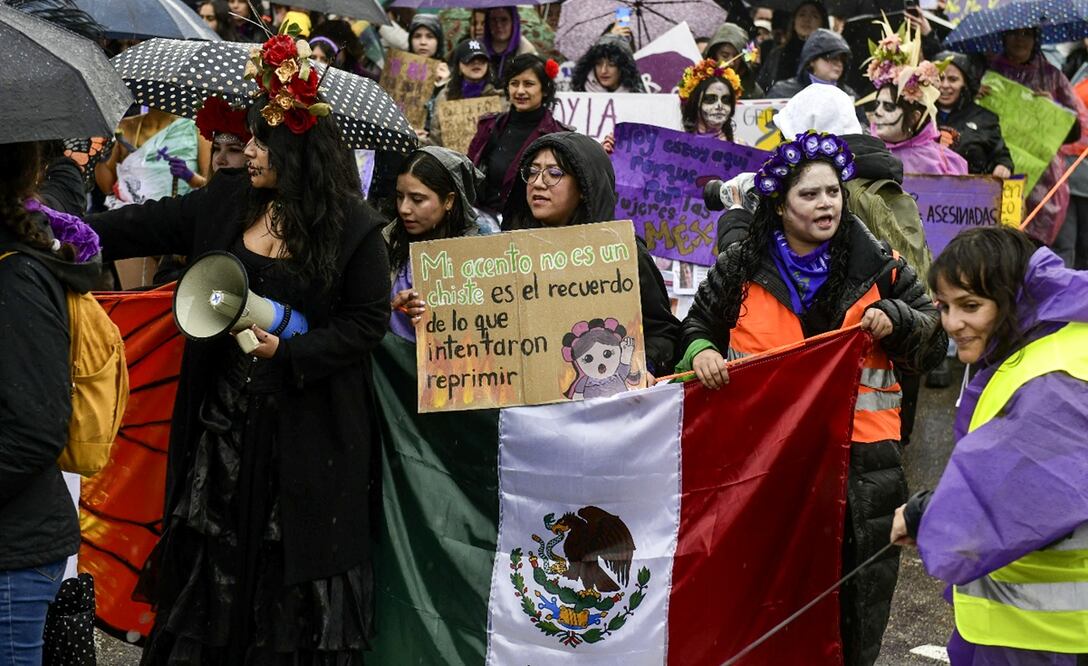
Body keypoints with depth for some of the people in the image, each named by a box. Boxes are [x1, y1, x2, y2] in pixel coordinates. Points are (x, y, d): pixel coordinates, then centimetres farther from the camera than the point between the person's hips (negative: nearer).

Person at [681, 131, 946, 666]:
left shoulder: (879, 268, 3)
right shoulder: (740, 268, 3)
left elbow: (935, 337, 8)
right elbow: (699, 325, 14)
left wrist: (894, 320, -12)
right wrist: (701, 352, -8)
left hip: (858, 461, 0)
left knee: (853, 608, 6)